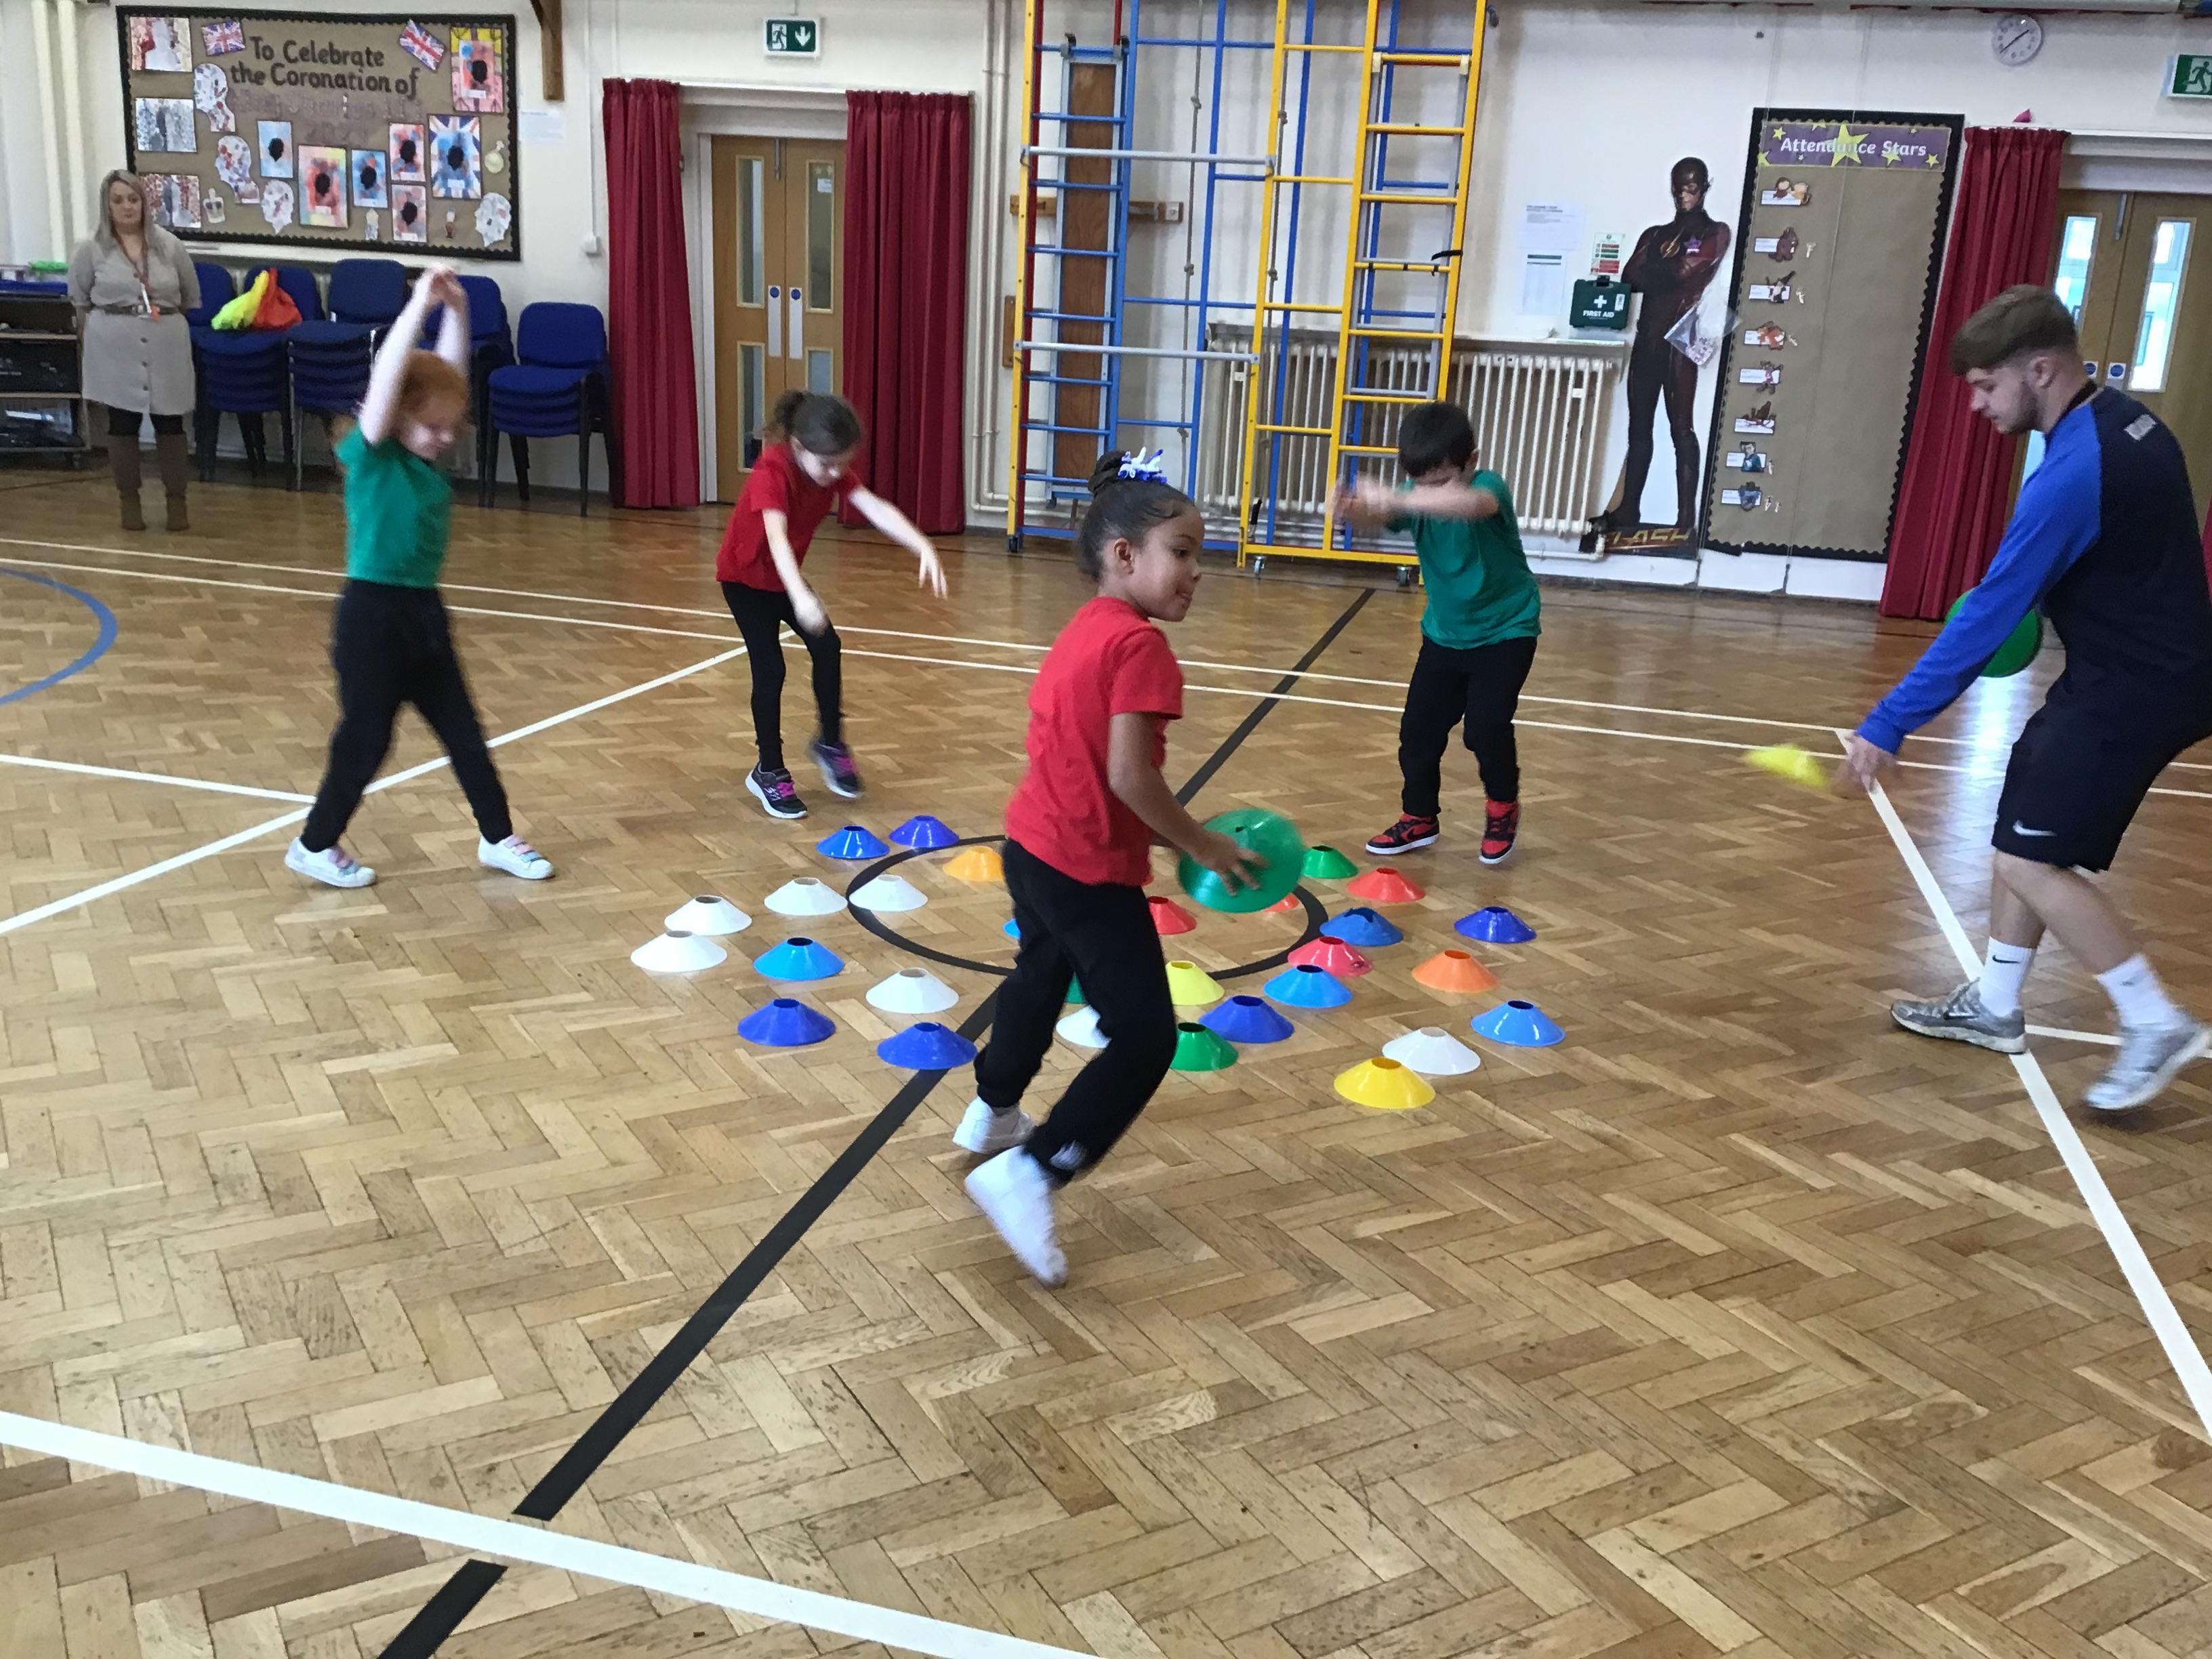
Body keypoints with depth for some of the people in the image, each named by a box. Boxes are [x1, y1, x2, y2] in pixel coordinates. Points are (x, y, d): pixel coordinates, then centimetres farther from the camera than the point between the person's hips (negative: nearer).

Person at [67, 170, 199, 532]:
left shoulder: (169, 245, 3)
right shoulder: (91, 249, 0)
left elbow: (191, 298, 13)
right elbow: (79, 301, 10)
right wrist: (107, 327, 10)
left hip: (167, 346, 1)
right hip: (115, 349, -1)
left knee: (170, 422, 2)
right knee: (122, 423, 4)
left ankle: (176, 499, 12)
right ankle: (129, 499, 14)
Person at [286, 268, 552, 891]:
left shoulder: (427, 457, 6)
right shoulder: (370, 455, -12)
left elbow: (450, 372, 7)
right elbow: (386, 378, -26)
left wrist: (457, 311, -4)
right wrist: (418, 308, -28)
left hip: (423, 610, 7)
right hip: (373, 612, -7)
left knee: (464, 731, 12)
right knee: (365, 740, 3)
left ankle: (497, 839, 23)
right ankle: (315, 845, 21)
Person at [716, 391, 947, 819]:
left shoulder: (834, 470, -15)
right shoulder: (771, 471, -34)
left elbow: (878, 510, -28)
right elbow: (776, 536, -49)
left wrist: (923, 547, -45)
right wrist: (800, 596, -65)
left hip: (785, 575, 6)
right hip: (745, 577, -6)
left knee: (828, 649, -5)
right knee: (770, 668, -11)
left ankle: (830, 743, 16)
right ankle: (769, 772, 4)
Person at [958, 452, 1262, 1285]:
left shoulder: (1085, 630, 10)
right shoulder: (1139, 644, -19)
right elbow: (1129, 775, -26)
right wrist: (1206, 847, -14)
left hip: (1034, 847, 10)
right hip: (1089, 870, -10)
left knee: (1041, 977, 34)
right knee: (1144, 1037, -4)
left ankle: (992, 1114, 55)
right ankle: (1028, 1176, -8)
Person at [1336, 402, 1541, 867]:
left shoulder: (1489, 487, -25)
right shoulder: (1417, 497, -10)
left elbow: (1470, 505, -50)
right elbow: (1380, 513, -31)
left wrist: (1395, 499, -63)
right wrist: (1355, 508, -56)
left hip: (1505, 632, -5)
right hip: (1445, 633, 5)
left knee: (1485, 725, -15)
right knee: (1419, 727, 1)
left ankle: (1503, 808, 12)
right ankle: (1419, 819, 19)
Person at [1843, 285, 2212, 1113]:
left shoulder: (2073, 473, -26)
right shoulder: (2124, 421, 4)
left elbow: (1987, 617, -26)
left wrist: (1886, 727, -23)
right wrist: (2039, 602, 9)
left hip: (2139, 689, -10)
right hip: (2138, 671, 10)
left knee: (2033, 859, -9)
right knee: (2023, 827, 16)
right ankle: (1994, 1006, 26)